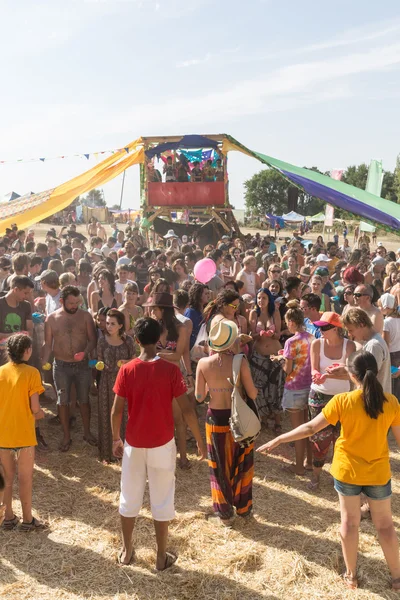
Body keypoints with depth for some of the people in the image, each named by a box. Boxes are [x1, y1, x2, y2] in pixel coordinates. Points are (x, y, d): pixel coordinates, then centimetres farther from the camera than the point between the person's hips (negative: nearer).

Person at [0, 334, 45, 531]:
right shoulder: (31, 372, -14)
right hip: (23, 435, -4)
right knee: (25, 478, 11)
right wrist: (40, 415, 7)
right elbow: (34, 408, -15)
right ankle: (27, 520, 21)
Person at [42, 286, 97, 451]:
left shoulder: (85, 316, -5)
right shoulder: (51, 318, -4)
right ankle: (66, 436, 23)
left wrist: (85, 352, -23)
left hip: (82, 365, 0)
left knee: (84, 400, 12)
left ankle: (87, 432, 29)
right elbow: (48, 343, 0)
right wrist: (44, 362, -10)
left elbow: (93, 340, -4)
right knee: (63, 401, 8)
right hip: (61, 366, 0)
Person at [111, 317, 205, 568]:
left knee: (130, 498, 17)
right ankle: (162, 556, 22)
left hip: (134, 444, 2)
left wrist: (116, 439, 10)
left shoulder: (127, 370, -9)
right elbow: (187, 409, -11)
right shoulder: (170, 370, -13)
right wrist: (200, 440, 0)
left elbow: (117, 411, -6)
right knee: (162, 500, 11)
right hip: (162, 444, -1)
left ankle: (127, 550, 32)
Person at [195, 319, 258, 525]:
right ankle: (243, 507, 34)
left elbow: (199, 397, -6)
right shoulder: (240, 362, -15)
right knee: (241, 465, 20)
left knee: (219, 467, 16)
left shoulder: (203, 363, -10)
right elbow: (252, 394, -11)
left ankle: (224, 513, 27)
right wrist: (256, 389, 11)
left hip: (215, 419, 1)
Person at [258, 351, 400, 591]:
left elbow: (311, 428, -18)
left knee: (350, 522, 17)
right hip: (379, 473, 1)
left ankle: (351, 575, 30)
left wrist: (278, 440, -9)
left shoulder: (342, 401, -20)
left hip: (348, 471, -1)